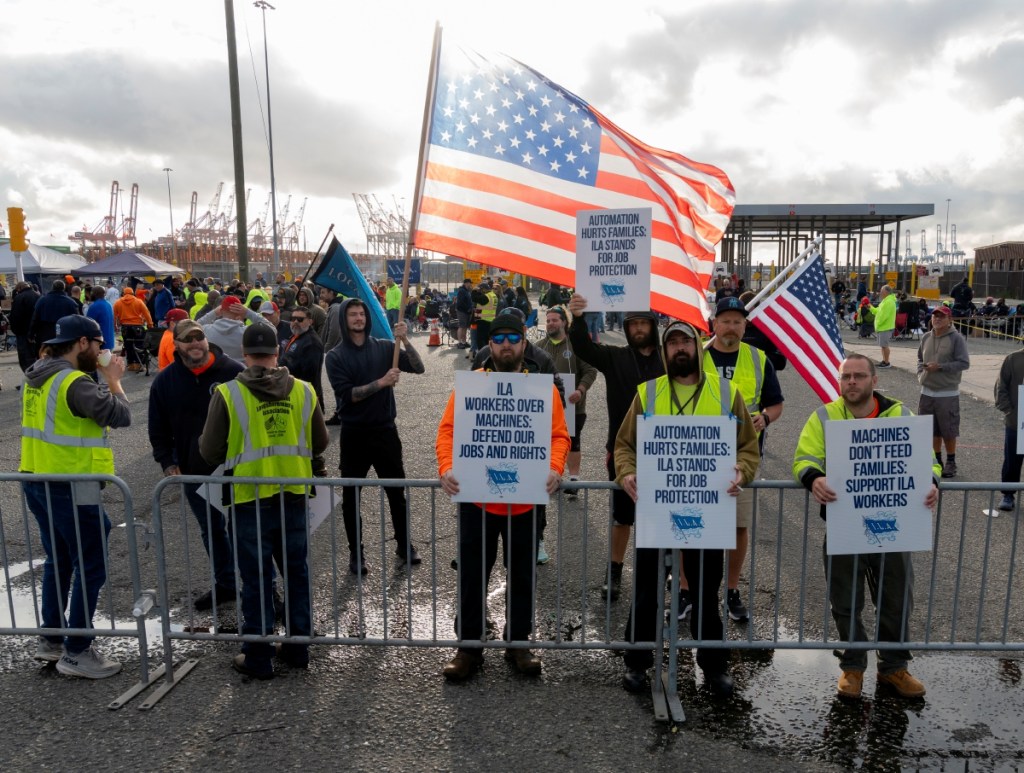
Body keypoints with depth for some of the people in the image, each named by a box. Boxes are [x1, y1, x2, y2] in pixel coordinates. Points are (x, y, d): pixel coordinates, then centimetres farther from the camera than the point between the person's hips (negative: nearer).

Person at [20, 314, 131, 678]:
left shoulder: (38, 376, 9)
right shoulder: (75, 382, -20)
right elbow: (120, 415, -24)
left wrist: (101, 377, 4)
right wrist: (113, 380, -9)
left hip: (36, 481, 10)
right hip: (70, 487, -10)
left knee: (58, 560, 21)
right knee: (91, 567, 1)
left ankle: (50, 639, 31)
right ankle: (77, 652, 8)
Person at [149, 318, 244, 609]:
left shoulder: (234, 372, -11)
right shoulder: (165, 380, 0)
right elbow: (158, 429, 8)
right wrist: (167, 462, -2)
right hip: (193, 473, 4)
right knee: (211, 531, 18)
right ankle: (224, 584, 34)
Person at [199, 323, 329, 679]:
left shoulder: (227, 394, -12)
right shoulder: (303, 391, -4)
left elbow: (209, 451, -7)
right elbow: (320, 443, 5)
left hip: (250, 501, -2)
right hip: (293, 498, 3)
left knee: (257, 579, 9)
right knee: (296, 572, 16)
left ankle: (258, 658, 20)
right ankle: (298, 647, 28)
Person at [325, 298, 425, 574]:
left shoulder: (384, 347, 2)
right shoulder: (336, 356, -3)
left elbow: (418, 367, -7)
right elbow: (345, 393, -15)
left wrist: (404, 340, -20)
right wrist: (380, 383, -21)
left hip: (385, 429, 2)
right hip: (354, 434, -1)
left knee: (397, 490, 11)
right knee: (351, 495, 6)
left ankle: (405, 544, 27)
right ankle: (356, 552, 21)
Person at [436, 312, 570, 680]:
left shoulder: (544, 387, 1)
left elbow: (559, 435, -3)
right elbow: (447, 431, -6)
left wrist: (554, 468, -21)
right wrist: (447, 468, -22)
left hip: (526, 501, 1)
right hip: (476, 500, -1)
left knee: (522, 575, 14)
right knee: (473, 576, 9)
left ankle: (518, 642, 32)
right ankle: (468, 646, 25)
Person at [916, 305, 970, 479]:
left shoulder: (956, 339, -9)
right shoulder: (926, 337, 8)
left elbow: (964, 363, -13)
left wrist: (940, 367, -19)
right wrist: (921, 373, 4)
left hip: (948, 394, -5)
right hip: (927, 392, 5)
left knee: (949, 431, 3)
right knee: (932, 430, 13)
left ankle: (951, 462, 16)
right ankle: (937, 460, 26)